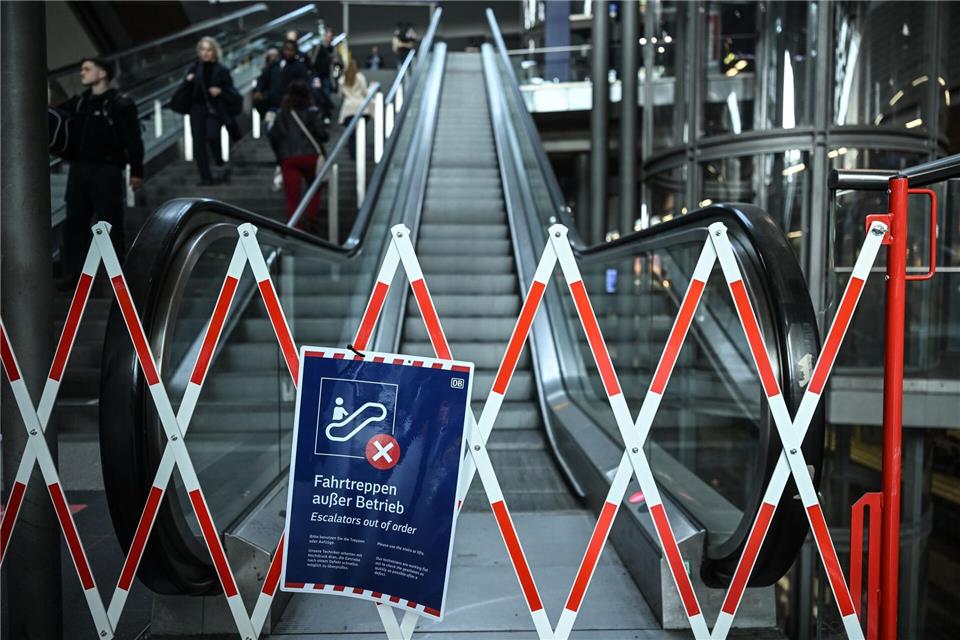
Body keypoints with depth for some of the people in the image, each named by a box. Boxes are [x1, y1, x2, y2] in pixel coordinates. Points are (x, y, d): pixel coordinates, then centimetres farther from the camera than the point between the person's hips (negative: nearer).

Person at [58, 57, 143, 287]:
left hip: (107, 171, -6)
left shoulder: (121, 104, -5)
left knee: (110, 223, -1)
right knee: (75, 222, 8)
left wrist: (136, 171, -12)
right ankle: (74, 272, 17)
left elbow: (133, 140, -9)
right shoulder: (78, 102, 14)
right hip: (78, 169, 6)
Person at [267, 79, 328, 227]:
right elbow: (322, 134, -7)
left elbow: (273, 136, 7)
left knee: (292, 195, 0)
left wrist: (279, 153, 21)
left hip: (288, 158, 1)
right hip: (310, 155, -1)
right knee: (314, 188, 18)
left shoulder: (282, 112, 8)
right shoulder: (311, 111, 0)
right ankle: (310, 218, 3)